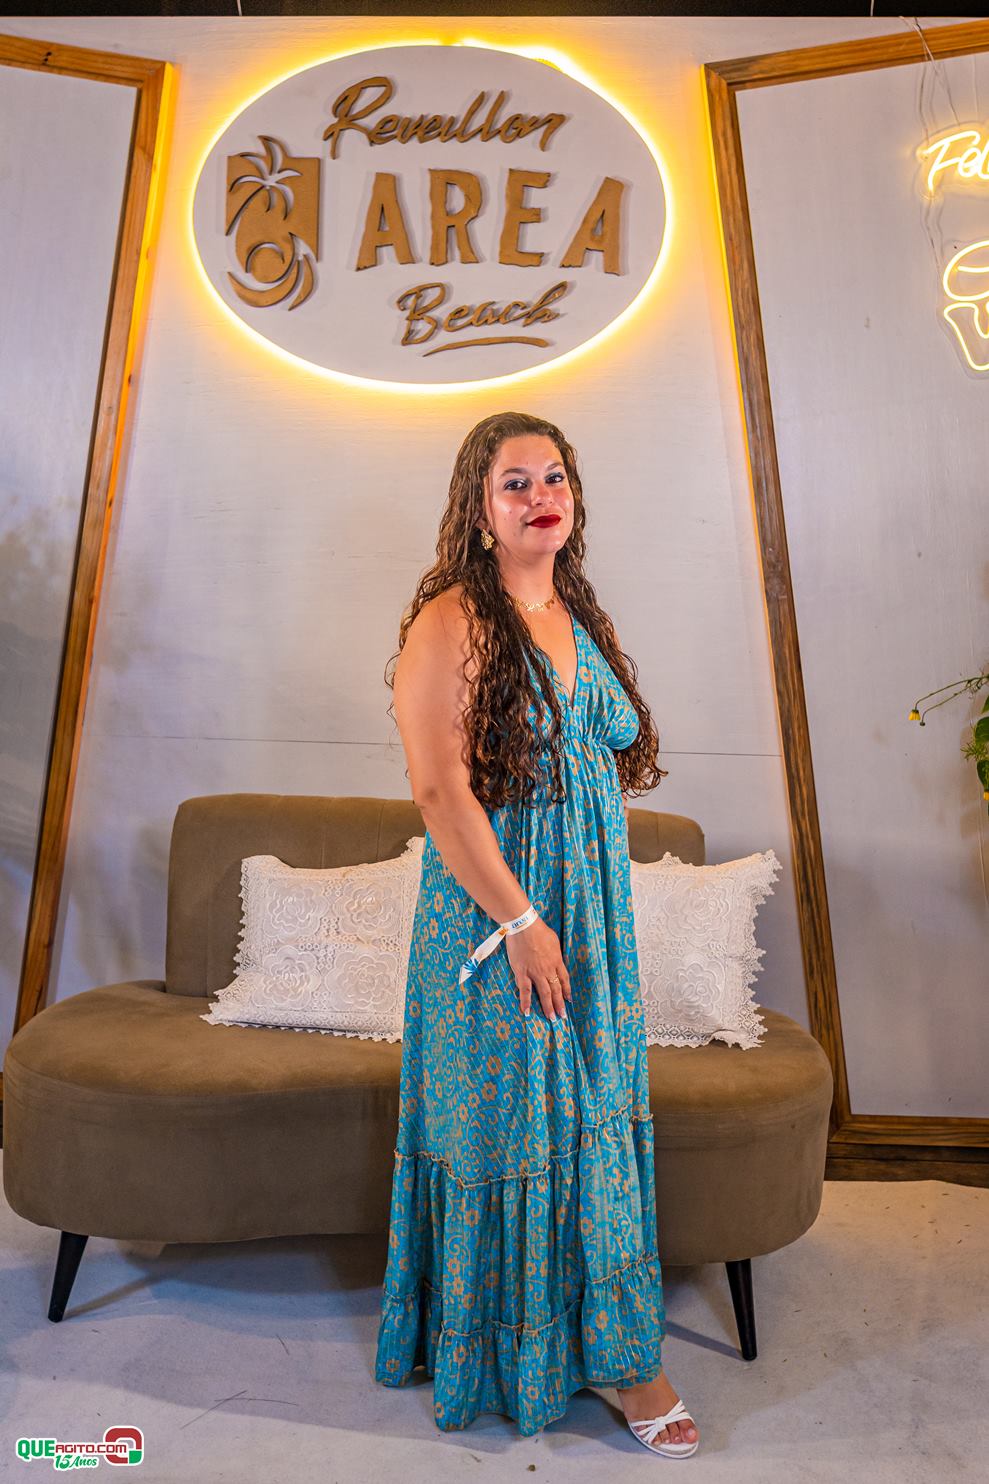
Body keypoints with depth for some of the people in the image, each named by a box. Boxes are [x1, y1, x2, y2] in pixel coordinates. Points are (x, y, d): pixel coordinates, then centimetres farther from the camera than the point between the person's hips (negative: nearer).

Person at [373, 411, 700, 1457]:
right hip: (492, 909, -7)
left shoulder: (580, 616, 11)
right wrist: (519, 920, -18)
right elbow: (439, 789, -18)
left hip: (593, 909, 7)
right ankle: (499, 1347, 31)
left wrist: (594, 918, 12)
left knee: (595, 1115, 16)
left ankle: (610, 1345, 36)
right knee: (508, 1124, 7)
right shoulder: (452, 621, -12)